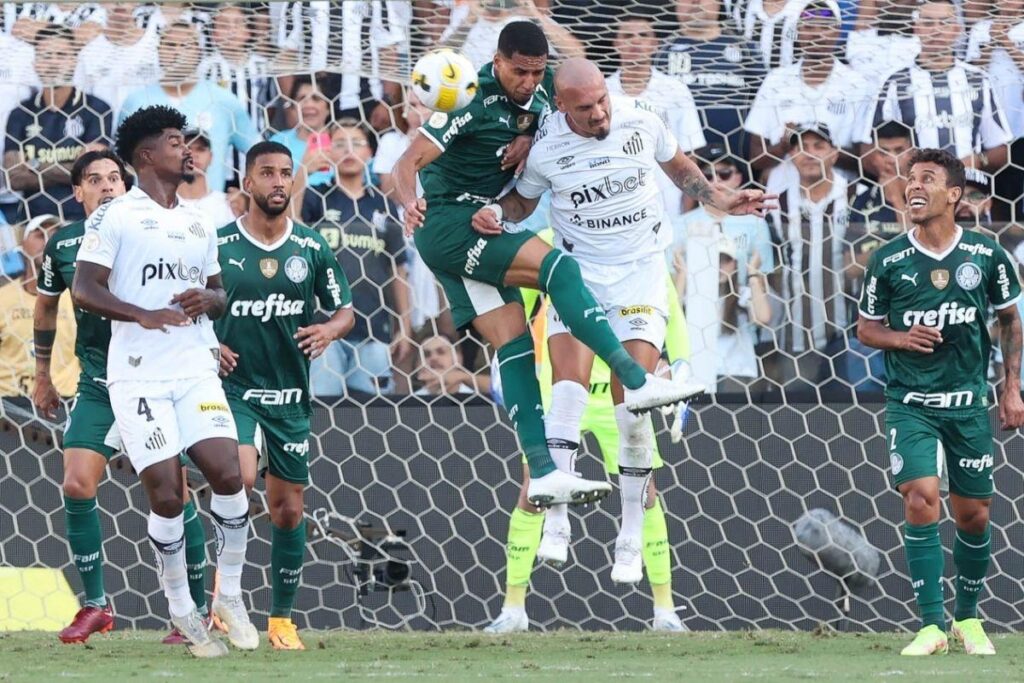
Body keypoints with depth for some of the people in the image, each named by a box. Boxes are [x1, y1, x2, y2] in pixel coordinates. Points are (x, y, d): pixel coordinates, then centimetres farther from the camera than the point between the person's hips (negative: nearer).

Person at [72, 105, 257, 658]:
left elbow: (218, 292, 25)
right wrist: (145, 315, -24)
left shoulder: (199, 224, 17)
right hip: (139, 377, -5)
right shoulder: (114, 218, -3)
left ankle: (229, 597, 6)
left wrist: (207, 300, 0)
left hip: (197, 371, 5)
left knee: (228, 475, -9)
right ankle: (182, 611, 8)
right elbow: (84, 290, -10)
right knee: (166, 494, -7)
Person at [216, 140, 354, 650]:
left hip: (290, 394, 3)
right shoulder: (217, 244, -3)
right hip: (233, 387, -3)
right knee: (241, 478, -27)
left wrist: (330, 329, -11)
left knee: (288, 509, 6)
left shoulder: (312, 249, 3)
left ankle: (282, 619, 18)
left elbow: (345, 310, 11)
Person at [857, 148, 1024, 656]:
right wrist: (902, 338, -13)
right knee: (921, 500, -17)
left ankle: (968, 617, 27)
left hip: (968, 401, 2)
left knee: (973, 515, 6)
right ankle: (932, 627, -11)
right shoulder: (888, 261, -4)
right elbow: (866, 328, 8)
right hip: (910, 402, -1)